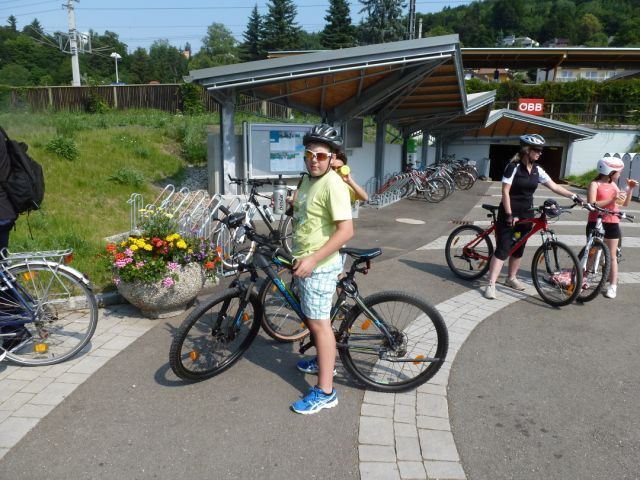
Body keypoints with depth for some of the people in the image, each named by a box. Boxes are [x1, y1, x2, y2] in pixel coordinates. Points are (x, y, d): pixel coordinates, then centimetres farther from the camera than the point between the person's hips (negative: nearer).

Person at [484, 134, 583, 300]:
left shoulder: (537, 170, 5)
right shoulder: (514, 167, -13)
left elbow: (554, 186, 9)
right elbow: (505, 191, -15)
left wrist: (573, 196, 0)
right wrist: (509, 215, -18)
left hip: (526, 214, 7)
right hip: (509, 213, -7)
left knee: (519, 248, 13)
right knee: (503, 249, -10)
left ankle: (511, 278, 29)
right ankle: (491, 284, -9)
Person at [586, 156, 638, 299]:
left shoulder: (613, 184, 12)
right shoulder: (595, 184, -6)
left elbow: (625, 203, 13)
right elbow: (592, 204, -19)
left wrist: (630, 189, 1)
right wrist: (612, 200, -24)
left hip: (612, 223, 4)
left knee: (611, 255, 4)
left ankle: (613, 286, 7)